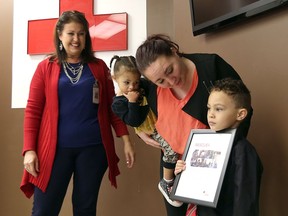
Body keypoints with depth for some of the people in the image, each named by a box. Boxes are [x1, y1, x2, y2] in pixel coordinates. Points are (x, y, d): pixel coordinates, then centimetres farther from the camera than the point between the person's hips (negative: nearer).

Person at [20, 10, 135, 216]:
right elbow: (33, 110, 2)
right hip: (55, 148, -1)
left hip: (93, 147, 2)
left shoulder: (99, 66, 8)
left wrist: (126, 139, 2)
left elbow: (112, 106, 10)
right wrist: (29, 149, -6)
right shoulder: (46, 67, 4)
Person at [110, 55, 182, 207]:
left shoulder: (142, 86, 3)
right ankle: (166, 183, -4)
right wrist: (132, 102, -29)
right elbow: (134, 121, -23)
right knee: (172, 148, -22)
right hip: (152, 130, -8)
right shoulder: (119, 103, -15)